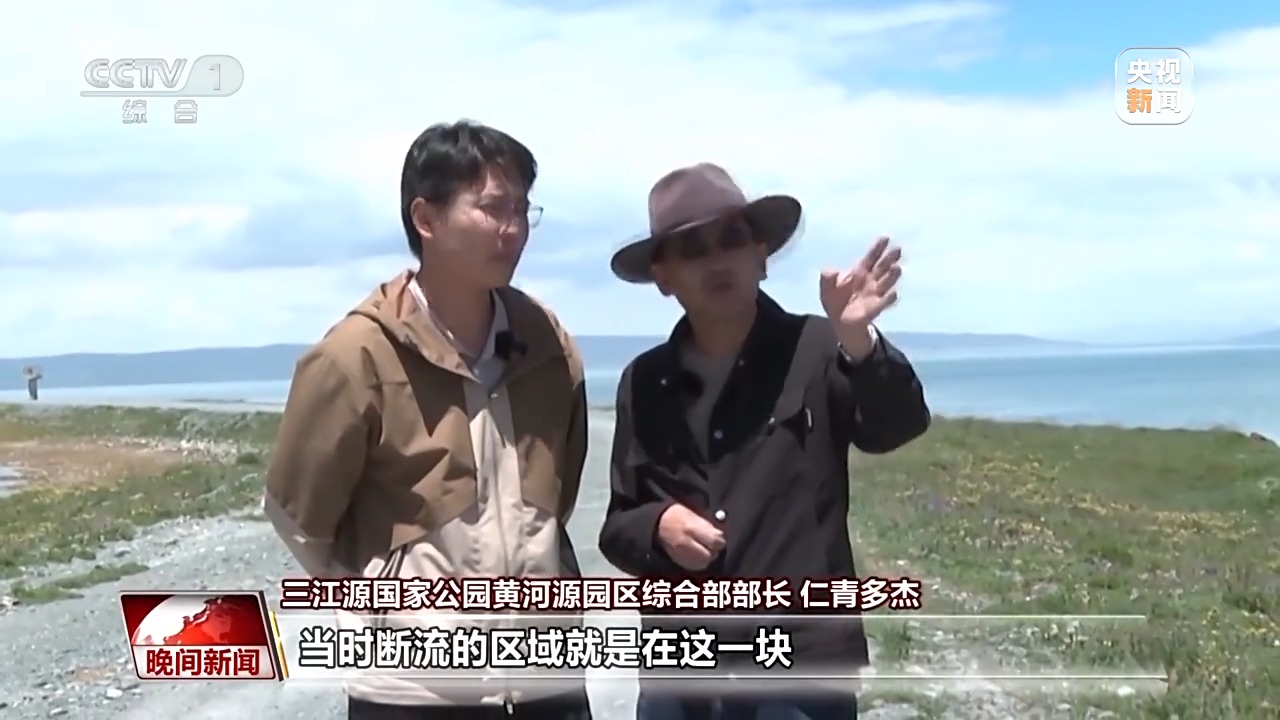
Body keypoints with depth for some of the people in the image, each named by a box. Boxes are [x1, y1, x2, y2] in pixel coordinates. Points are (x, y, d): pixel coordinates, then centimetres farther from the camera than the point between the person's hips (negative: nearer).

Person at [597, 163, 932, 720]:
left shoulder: (814, 352, -4)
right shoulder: (645, 384, 7)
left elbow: (899, 424, -21)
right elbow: (617, 526, 12)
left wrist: (858, 341, -40)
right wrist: (657, 527, -10)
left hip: (799, 674, -3)